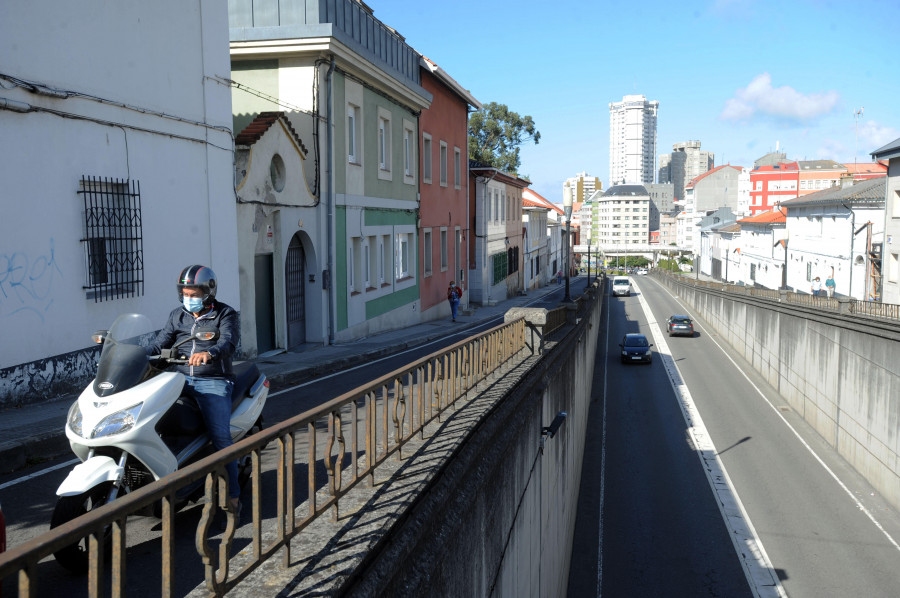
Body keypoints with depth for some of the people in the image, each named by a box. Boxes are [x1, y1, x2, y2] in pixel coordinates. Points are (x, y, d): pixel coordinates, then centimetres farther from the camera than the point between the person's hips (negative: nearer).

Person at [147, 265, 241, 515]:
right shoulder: (177, 315, 16)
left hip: (213, 381, -5)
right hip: (181, 378, 5)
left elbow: (228, 342, -19)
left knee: (220, 436, -20)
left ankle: (233, 495, -11)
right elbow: (159, 344, 12)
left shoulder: (225, 315, 0)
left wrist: (209, 353, -40)